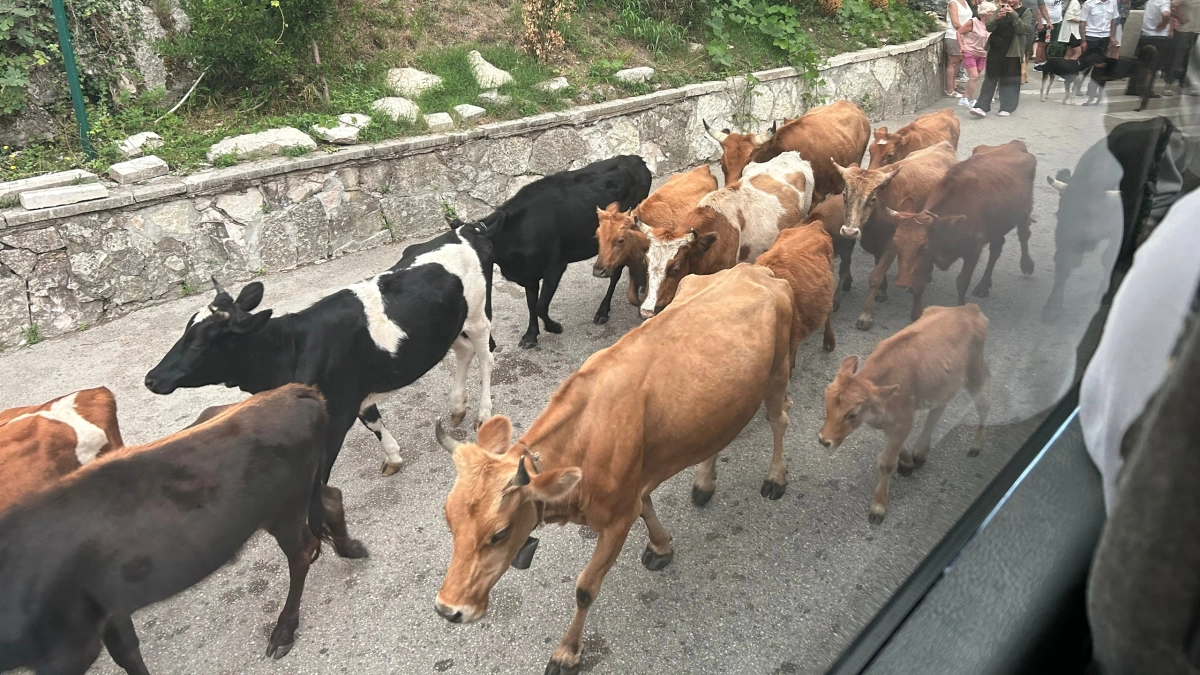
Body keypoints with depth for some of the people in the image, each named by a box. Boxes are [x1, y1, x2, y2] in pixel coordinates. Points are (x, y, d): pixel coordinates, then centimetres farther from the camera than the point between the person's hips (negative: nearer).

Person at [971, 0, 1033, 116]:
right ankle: (982, 106, -1)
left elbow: (1022, 29, -11)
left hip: (1012, 51, -2)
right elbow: (989, 27, 1)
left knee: (1010, 79, 0)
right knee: (990, 77, 1)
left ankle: (1006, 108, 4)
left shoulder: (1026, 12, 2)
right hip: (995, 49, 2)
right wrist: (997, 18, -18)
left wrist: (1014, 15, -19)